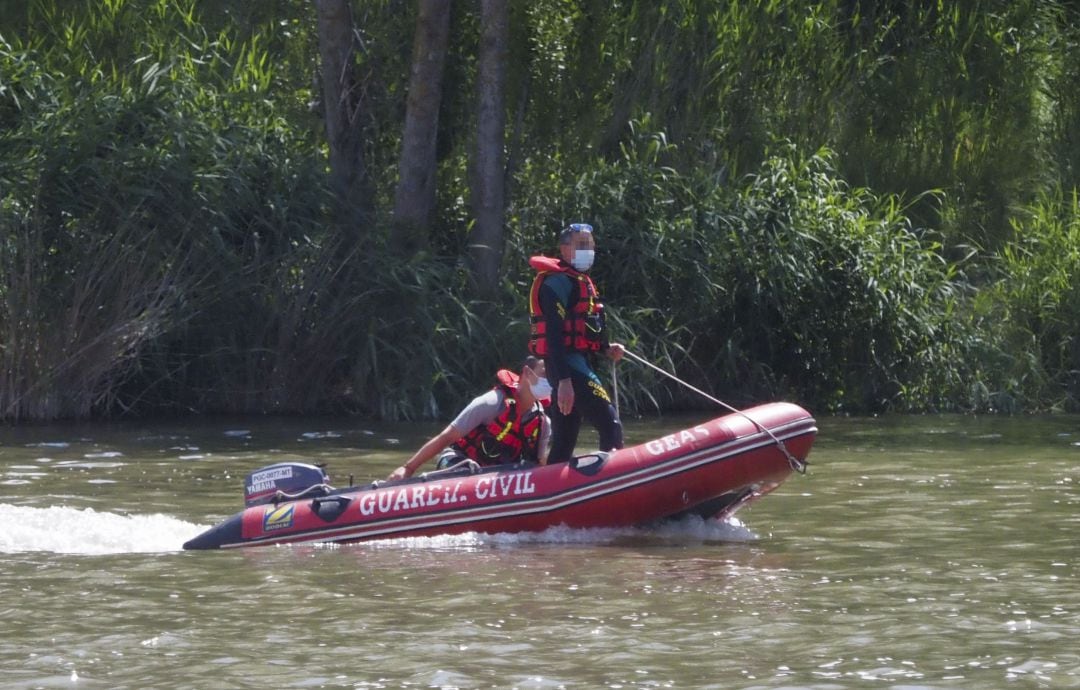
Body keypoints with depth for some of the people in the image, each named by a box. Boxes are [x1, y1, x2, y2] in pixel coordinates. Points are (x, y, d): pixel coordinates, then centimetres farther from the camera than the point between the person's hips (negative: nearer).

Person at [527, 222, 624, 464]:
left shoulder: (580, 281, 22)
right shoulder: (558, 281, -10)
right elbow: (554, 334, -19)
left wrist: (606, 349, 10)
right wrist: (564, 380, -26)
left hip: (576, 364, 10)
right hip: (568, 366, -10)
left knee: (564, 443, 9)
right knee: (611, 427, -16)